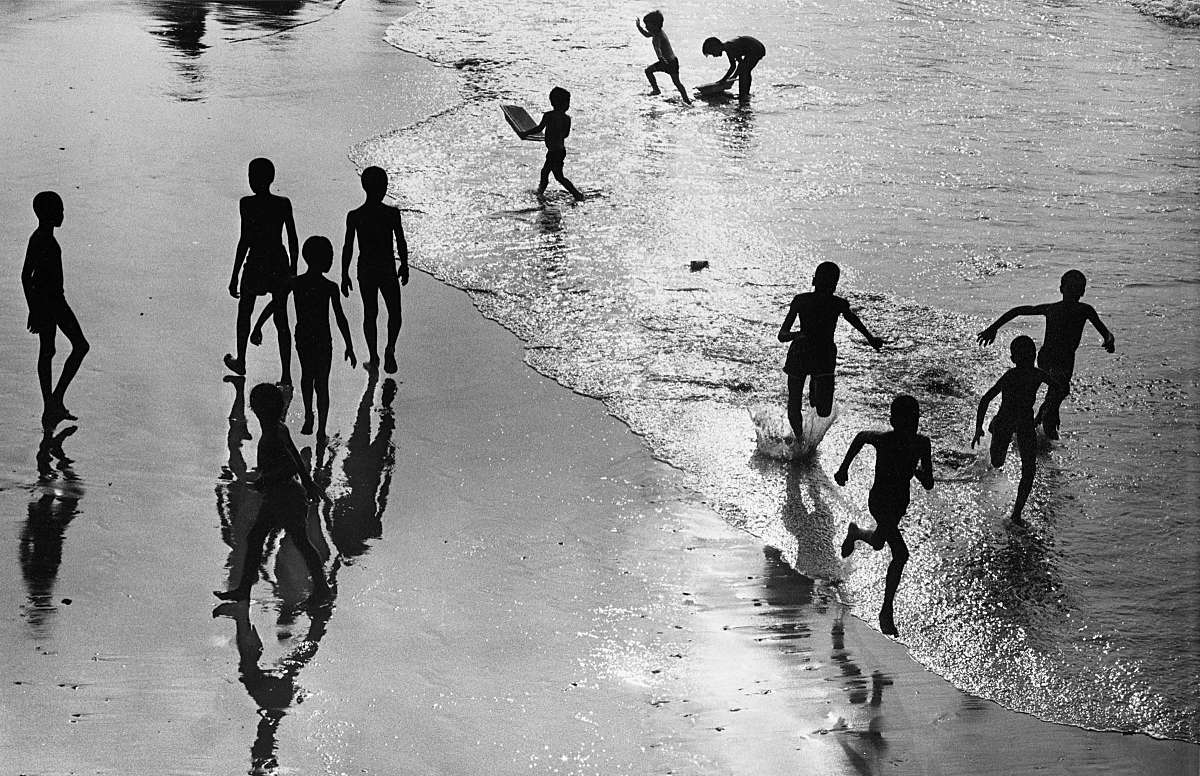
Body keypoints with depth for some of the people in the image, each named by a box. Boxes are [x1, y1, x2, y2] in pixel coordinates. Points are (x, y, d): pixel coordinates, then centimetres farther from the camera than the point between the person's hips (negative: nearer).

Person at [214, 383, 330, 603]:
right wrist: (307, 481, 23)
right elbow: (296, 458, 14)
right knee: (254, 538, 12)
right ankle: (243, 589, 18)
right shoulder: (279, 428, 3)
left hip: (286, 497, -10)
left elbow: (291, 466, -31)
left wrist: (265, 479, -21)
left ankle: (321, 586, 21)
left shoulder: (272, 436, -25)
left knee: (301, 542, 5)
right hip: (274, 496, 10)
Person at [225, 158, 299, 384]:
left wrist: (235, 277, -10)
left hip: (256, 263, -3)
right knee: (281, 319, 9)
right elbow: (293, 240, 2)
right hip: (280, 263, 3)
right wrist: (293, 268, 16)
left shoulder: (247, 204, -15)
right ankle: (286, 374, 7)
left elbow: (245, 241, -16)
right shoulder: (284, 204, -3)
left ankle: (240, 362, 37)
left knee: (244, 312, 21)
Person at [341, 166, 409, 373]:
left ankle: (373, 358, 19)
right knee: (394, 312, 14)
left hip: (365, 270, 2)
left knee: (370, 313, 16)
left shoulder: (354, 216, -8)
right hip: (387, 270, -2)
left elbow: (348, 248, -4)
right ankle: (390, 346, -8)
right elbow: (401, 243, -5)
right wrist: (404, 265, 11)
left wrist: (345, 275, 5)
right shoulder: (392, 213, -12)